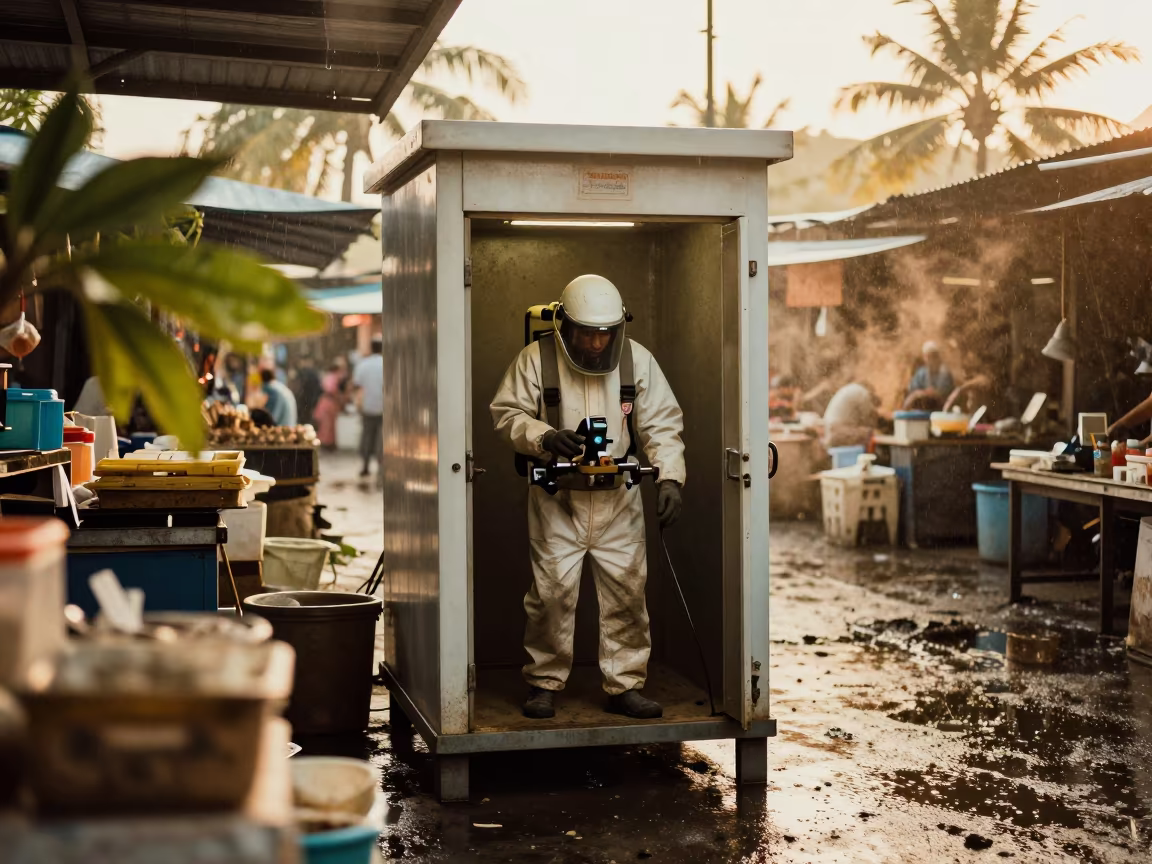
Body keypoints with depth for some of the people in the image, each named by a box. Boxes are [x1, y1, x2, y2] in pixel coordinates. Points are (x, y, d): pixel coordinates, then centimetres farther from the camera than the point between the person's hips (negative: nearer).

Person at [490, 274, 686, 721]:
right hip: (557, 499, -2)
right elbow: (507, 415, -4)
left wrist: (670, 478, -14)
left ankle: (625, 686, 17)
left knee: (627, 592, 4)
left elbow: (662, 425, 0)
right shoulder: (536, 359, -6)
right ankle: (544, 683, 16)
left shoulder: (638, 360, -1)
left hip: (619, 500, 2)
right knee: (552, 593, -1)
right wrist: (544, 437, -23)